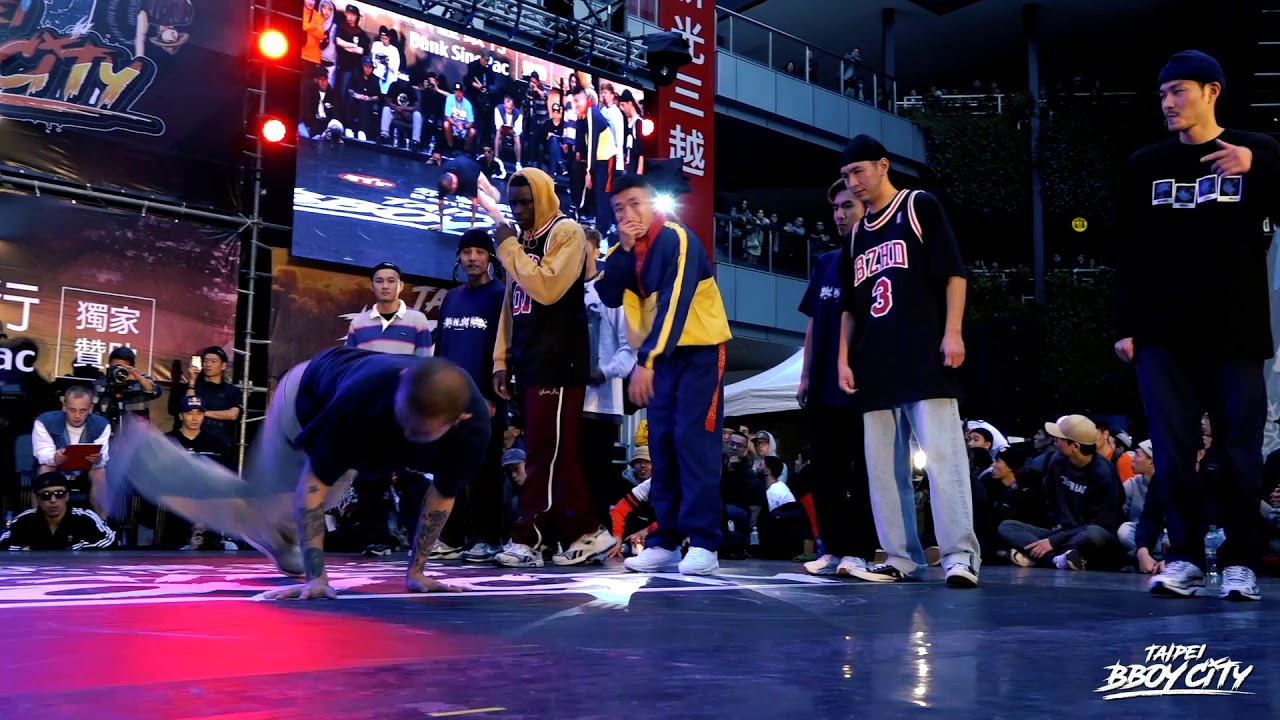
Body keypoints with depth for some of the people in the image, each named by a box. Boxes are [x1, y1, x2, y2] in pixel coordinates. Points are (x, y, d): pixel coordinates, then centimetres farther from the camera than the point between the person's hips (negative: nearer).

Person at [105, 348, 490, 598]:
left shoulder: (474, 425, -36)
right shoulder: (363, 397, -48)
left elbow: (442, 495, -16)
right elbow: (313, 483, -36)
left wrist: (415, 571, -10)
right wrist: (316, 577, -37)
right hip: (309, 398, -4)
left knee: (329, 500, 26)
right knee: (258, 510, 6)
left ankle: (278, 539, 58)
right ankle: (142, 453, 23)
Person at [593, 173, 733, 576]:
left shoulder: (677, 239, -15)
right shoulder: (625, 249, 7)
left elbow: (674, 304, -25)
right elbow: (609, 297, -6)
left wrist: (645, 360, -31)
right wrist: (625, 248, -17)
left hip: (700, 351, -6)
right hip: (661, 356, 7)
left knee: (693, 441, -12)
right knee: (662, 445, 4)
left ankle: (703, 543, -10)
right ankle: (665, 540, 8)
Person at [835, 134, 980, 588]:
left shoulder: (921, 208, 4)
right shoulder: (858, 234, 20)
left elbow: (953, 274, -3)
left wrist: (952, 333, -13)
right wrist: (844, 358, 10)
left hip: (925, 360, -7)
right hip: (875, 367, 7)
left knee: (943, 457, -11)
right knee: (883, 468, 5)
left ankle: (960, 556, -8)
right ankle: (902, 559, 10)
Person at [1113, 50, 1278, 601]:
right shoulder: (1145, 165, 11)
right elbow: (1129, 253, 10)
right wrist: (1125, 326, 4)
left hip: (1234, 332, -1)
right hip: (1161, 333, 2)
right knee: (1172, 452, 0)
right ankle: (1185, 558, 8)